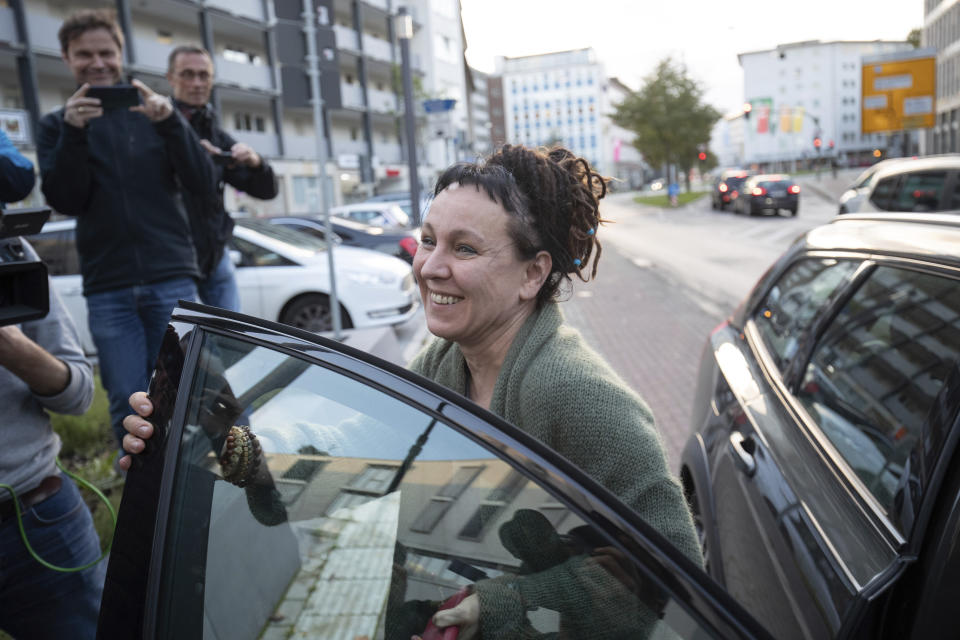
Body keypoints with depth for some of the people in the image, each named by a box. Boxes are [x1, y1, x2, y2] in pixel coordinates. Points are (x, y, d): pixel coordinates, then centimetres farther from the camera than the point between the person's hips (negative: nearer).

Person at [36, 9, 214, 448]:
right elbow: (65, 201, 0)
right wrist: (73, 132, -12)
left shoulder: (154, 112, 9)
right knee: (127, 405, -1)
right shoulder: (56, 125, 13)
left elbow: (202, 186, -1)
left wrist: (169, 122, -15)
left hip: (172, 280, -1)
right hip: (107, 290, 1)